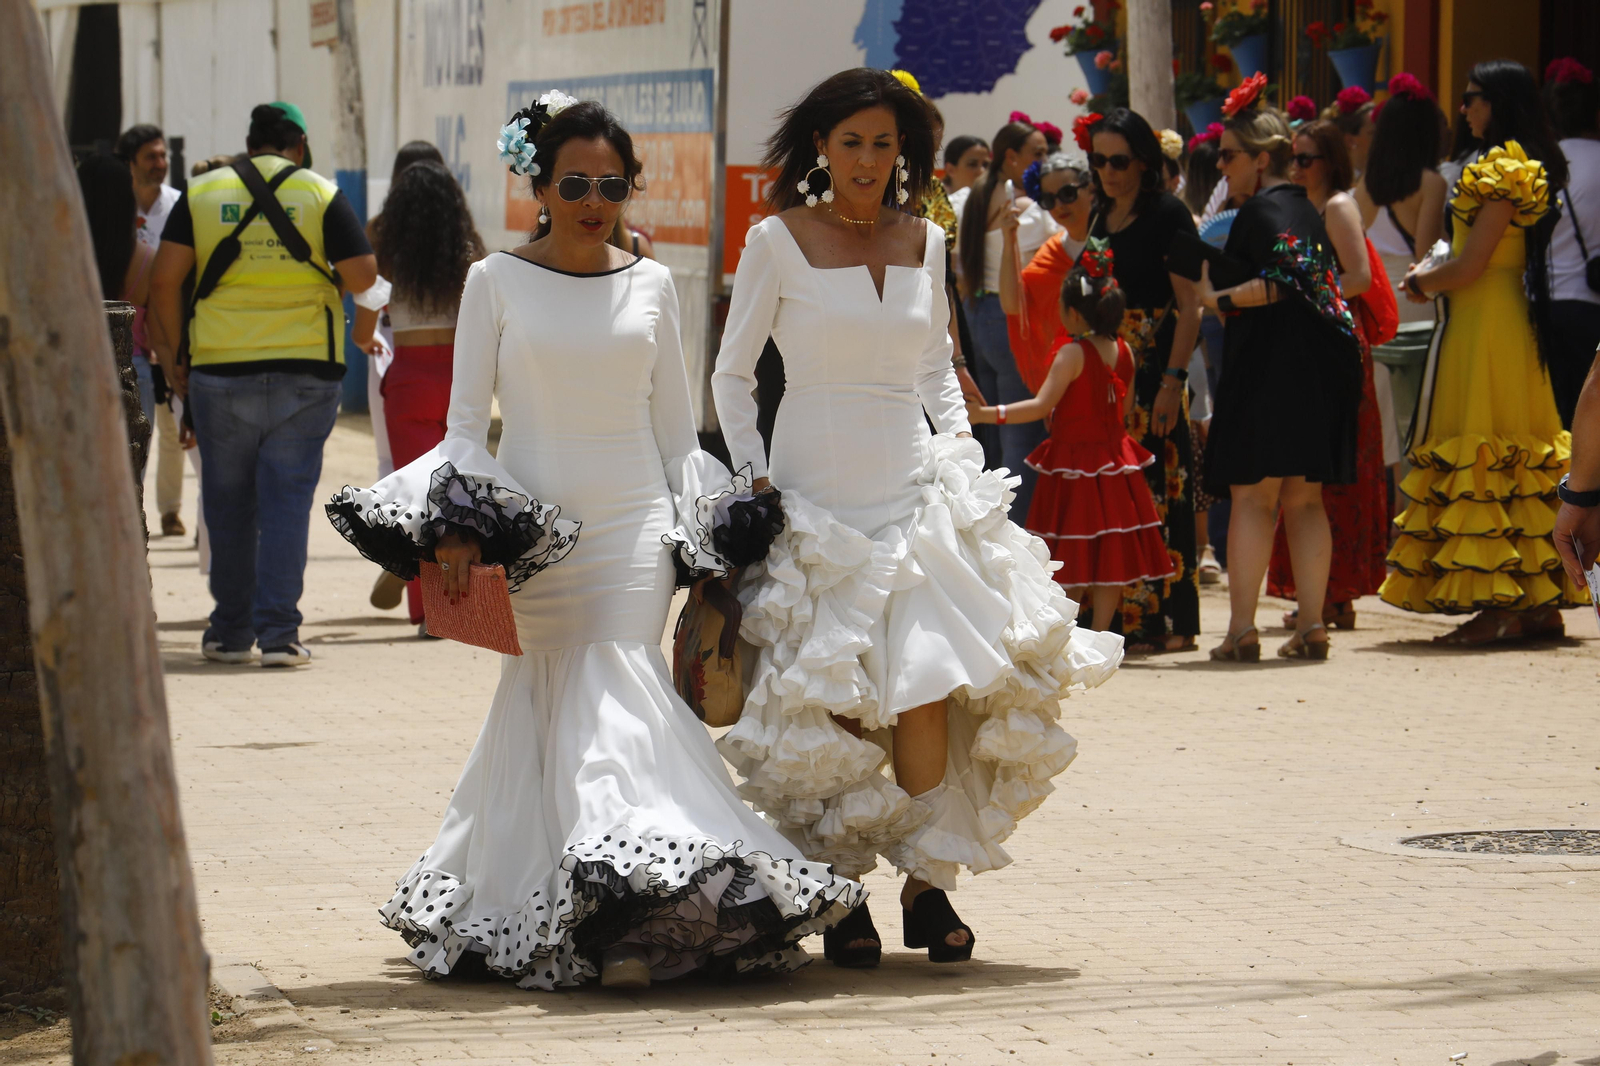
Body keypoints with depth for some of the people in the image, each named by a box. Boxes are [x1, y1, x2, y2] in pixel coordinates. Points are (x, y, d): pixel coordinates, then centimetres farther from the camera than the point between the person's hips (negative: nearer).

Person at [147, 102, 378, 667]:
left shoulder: (202, 192, 4)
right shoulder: (321, 194, 0)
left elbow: (165, 279, -2)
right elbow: (362, 276, -6)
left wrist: (171, 355, 7)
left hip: (220, 367, 1)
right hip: (304, 368, -1)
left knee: (228, 501, 11)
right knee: (287, 498, 2)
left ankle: (230, 632, 16)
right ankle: (278, 631, -4)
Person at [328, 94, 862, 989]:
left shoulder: (651, 286, 10)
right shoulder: (497, 282, 5)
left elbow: (677, 429, 15)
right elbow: (466, 423, 4)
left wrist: (708, 546, 9)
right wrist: (456, 526, -9)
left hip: (634, 527, 1)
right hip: (531, 528, -1)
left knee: (611, 697, -11)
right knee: (558, 704, -6)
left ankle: (626, 906, -15)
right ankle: (606, 917, -9)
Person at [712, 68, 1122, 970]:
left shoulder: (924, 244, 11)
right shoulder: (779, 241, 0)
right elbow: (733, 376, 5)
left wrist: (963, 449, 7)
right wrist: (753, 479, -4)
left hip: (915, 484, 3)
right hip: (816, 493, -3)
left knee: (926, 689, -10)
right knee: (835, 702, -6)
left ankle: (929, 885, -2)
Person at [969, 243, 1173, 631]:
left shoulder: (1072, 353, -16)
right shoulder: (1123, 351, 4)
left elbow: (1042, 406, -22)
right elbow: (1125, 410, 11)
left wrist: (988, 414, -25)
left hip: (1074, 455, -6)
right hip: (1115, 461, 6)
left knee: (1070, 561, 0)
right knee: (1110, 555, 6)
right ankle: (1101, 634, 8)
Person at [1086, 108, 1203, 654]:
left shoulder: (1167, 214, -7)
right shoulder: (1103, 218, 15)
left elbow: (1189, 306, -12)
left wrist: (1173, 380, -19)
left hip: (1154, 367, -7)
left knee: (1153, 487, -8)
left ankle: (1162, 620, -5)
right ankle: (1121, 615, 9)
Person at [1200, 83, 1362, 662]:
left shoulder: (1262, 209, -9)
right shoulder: (1305, 207, 18)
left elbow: (1282, 282, -21)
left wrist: (1217, 297, -14)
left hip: (1271, 368, -9)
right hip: (1323, 365, 9)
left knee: (1251, 497, -6)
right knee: (1305, 500, 10)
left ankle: (1241, 630, -9)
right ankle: (1312, 625, 6)